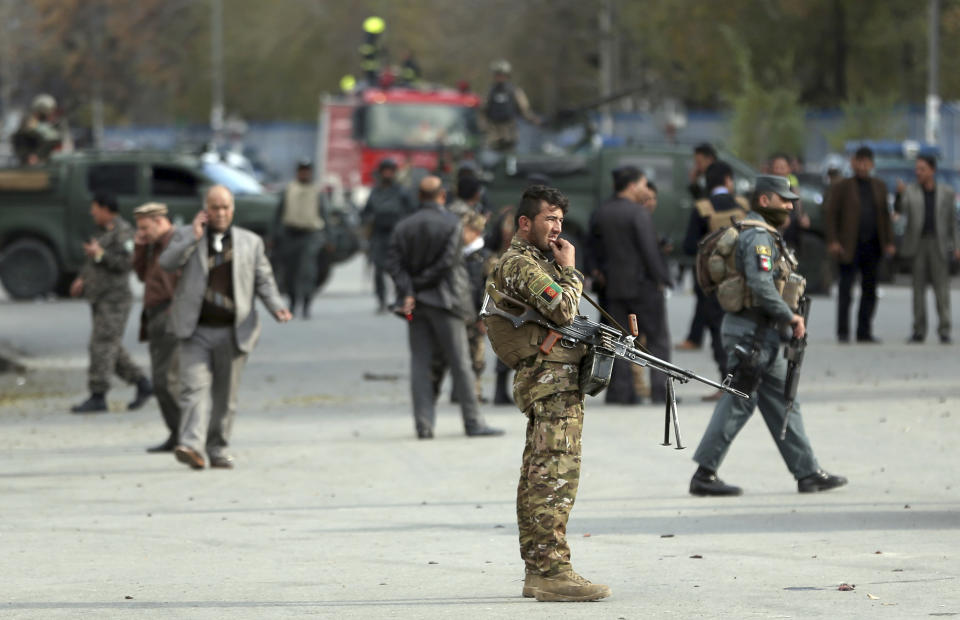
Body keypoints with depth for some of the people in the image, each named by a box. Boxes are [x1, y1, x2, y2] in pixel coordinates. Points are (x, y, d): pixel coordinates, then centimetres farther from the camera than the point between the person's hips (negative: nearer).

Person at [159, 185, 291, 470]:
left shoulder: (251, 242, 12)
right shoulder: (186, 236, 8)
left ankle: (219, 450, 17)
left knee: (226, 397, 6)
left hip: (232, 331, 2)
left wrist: (277, 307, -6)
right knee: (194, 387, -16)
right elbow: (166, 263, -7)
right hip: (196, 330, -2)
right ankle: (191, 446, -26)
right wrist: (194, 236, -12)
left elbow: (264, 281, 11)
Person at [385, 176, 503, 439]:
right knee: (460, 363, -1)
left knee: (420, 364, 5)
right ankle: (472, 422, 0)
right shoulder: (451, 223, -5)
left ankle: (423, 424, -1)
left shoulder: (403, 227, 7)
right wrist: (421, 283, -6)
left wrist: (407, 291, -11)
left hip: (416, 304, 4)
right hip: (444, 300, -4)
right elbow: (448, 260, -14)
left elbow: (393, 262, -4)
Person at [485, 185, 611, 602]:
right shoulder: (520, 263, -11)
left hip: (545, 383, 11)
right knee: (556, 476, -14)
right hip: (552, 381, -11)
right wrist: (570, 270, -4)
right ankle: (552, 572, -19)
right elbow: (563, 309, -21)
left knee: (538, 478, 10)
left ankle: (537, 572, 12)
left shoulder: (535, 262, 23)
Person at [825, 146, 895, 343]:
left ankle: (864, 332, 13)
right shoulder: (842, 187, 1)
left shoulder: (879, 187, 13)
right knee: (845, 290, -5)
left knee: (869, 291, 7)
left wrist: (889, 242, 8)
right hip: (850, 245, -4)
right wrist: (832, 241, -12)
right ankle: (843, 332, -1)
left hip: (872, 246, 4)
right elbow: (831, 214, -2)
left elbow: (885, 215, 16)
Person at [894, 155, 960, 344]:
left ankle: (944, 331, -2)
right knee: (918, 288, 1)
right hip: (917, 245, 0)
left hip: (939, 245, 0)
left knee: (942, 288, -4)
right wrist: (899, 194, -31)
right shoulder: (910, 191, 4)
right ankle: (919, 331, 6)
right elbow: (899, 210, -11)